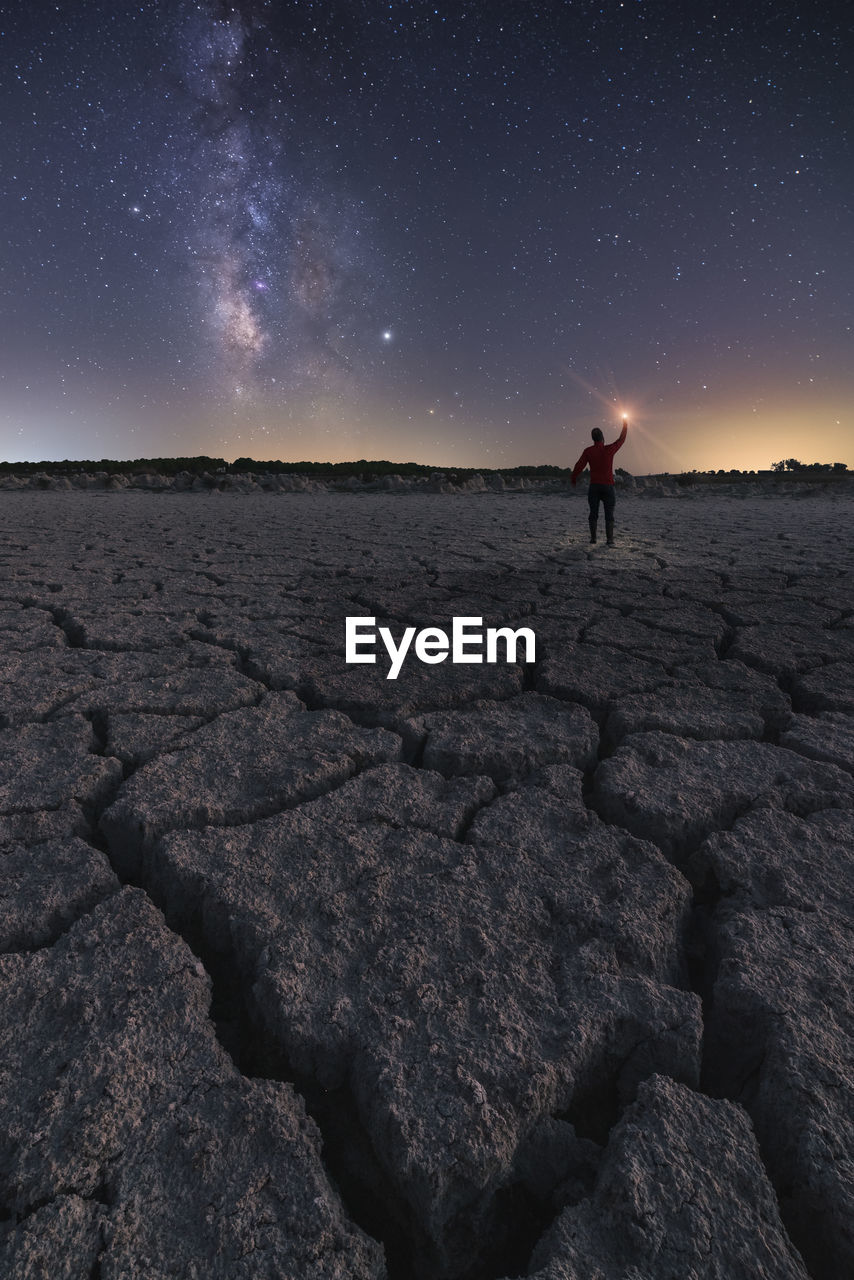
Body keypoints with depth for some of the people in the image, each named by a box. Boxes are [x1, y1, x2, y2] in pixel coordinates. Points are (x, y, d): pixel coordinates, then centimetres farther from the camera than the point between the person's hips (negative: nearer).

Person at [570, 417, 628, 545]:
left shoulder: (588, 451, -3)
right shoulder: (609, 449, -5)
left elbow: (579, 466, -3)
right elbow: (622, 440, 11)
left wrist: (573, 478, 13)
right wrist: (625, 425, 26)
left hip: (594, 486, 1)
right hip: (608, 486, -1)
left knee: (593, 513, 9)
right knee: (609, 515, -1)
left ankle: (593, 538, 8)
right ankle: (610, 540, -7)